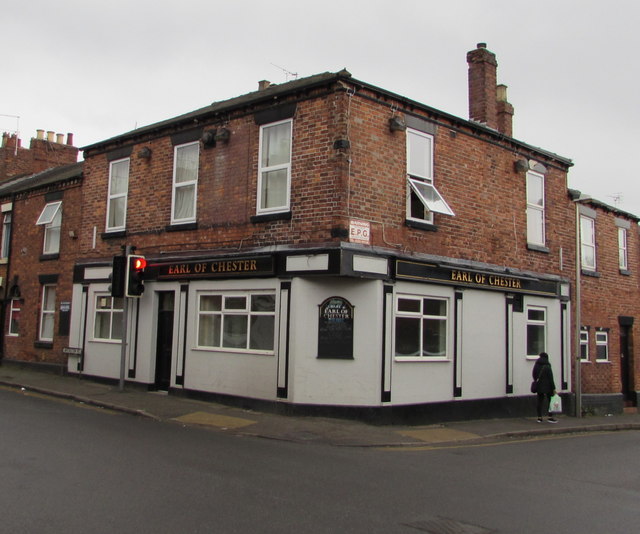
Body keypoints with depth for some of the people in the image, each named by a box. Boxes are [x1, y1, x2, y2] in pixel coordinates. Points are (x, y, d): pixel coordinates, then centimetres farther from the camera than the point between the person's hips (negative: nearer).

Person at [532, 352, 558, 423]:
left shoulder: (536, 366, 5)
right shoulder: (547, 366, -12)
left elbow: (534, 376, 11)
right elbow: (551, 378, -12)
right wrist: (553, 388, -10)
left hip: (539, 387, 5)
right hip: (547, 387, -5)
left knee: (540, 401, 9)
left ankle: (539, 417, 8)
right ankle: (550, 417, 3)